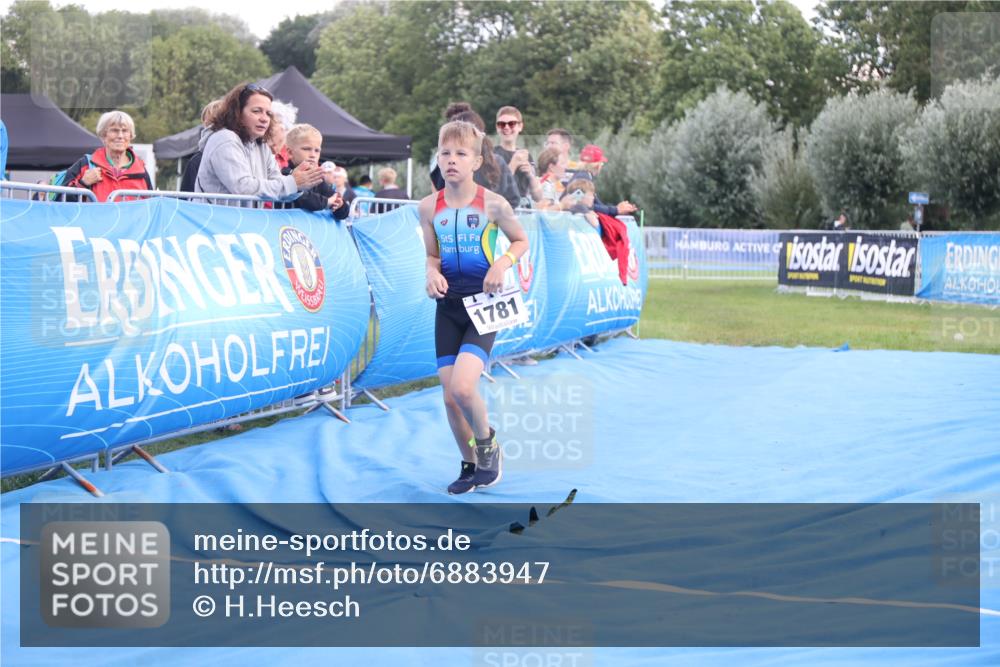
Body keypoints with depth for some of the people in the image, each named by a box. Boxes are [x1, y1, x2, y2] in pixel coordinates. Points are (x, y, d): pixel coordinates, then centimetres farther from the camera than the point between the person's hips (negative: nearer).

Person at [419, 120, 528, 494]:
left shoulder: (492, 204, -9)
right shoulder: (429, 207, 0)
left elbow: (521, 241, 6)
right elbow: (432, 256, 11)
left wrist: (503, 263, -13)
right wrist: (432, 273, -10)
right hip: (448, 306, 4)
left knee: (462, 388, -21)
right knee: (450, 397, 3)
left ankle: (487, 443, 9)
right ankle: (470, 466, 24)